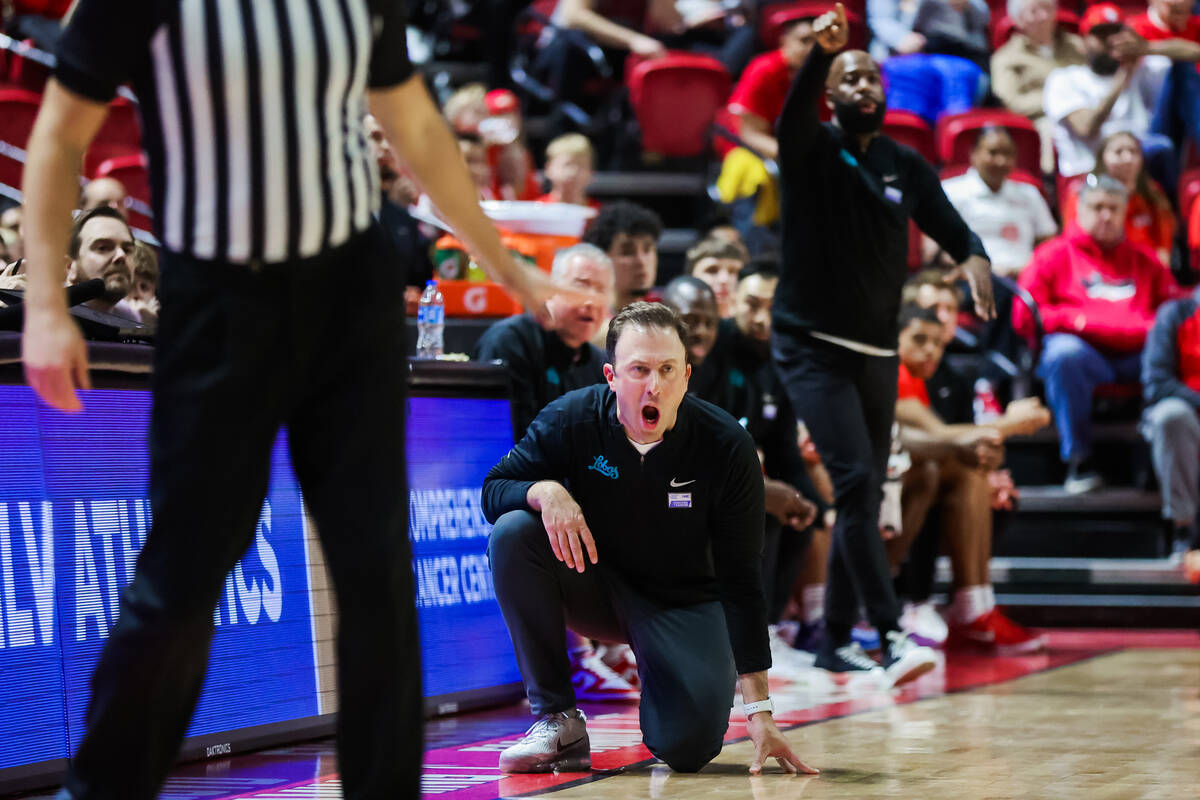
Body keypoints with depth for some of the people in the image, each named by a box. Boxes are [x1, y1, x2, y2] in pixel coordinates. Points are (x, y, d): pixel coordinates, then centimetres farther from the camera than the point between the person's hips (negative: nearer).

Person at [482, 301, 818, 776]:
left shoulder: (727, 448, -21)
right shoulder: (572, 420, -18)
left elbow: (741, 580, -18)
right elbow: (493, 491, -9)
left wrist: (759, 710, -21)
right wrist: (545, 491, -35)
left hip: (682, 599, -2)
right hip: (593, 583, 2)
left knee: (690, 744, -26)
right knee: (513, 532, -28)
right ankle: (557, 720, -18)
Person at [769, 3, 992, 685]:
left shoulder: (908, 166, 8)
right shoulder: (812, 150, -5)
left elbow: (950, 226, 1)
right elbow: (794, 113, -27)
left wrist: (974, 258, -23)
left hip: (878, 351, 6)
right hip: (813, 346, -5)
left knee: (868, 495, 9)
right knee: (856, 481, -19)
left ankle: (837, 641, 20)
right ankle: (891, 634, -23)